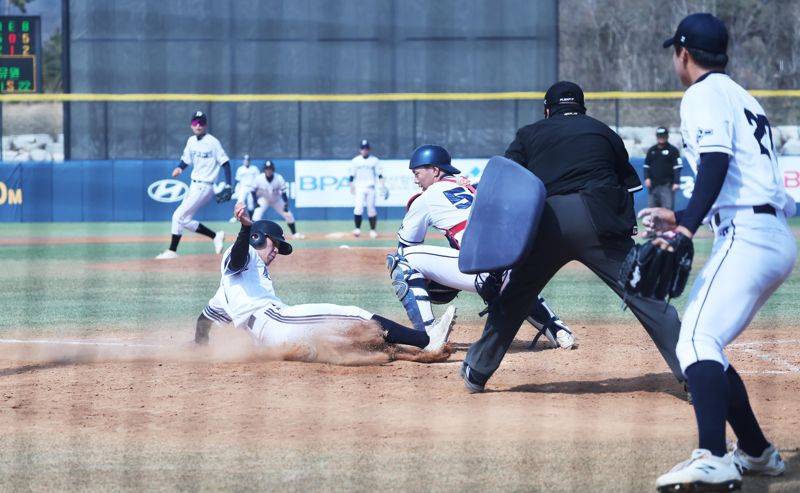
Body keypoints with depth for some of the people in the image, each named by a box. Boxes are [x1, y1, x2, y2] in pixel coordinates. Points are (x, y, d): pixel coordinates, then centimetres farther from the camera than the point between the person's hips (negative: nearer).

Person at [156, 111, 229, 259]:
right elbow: (186, 160, 16)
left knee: (179, 216, -11)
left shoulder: (212, 142, -13)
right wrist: (180, 168, -8)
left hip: (204, 187, -8)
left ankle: (172, 251, -4)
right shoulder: (191, 141, 9)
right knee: (184, 219, 8)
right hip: (193, 186, 8)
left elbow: (225, 163, -12)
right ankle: (215, 236, 16)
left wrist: (228, 185, -20)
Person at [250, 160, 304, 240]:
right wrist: (256, 202, -18)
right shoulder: (259, 179, -26)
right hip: (263, 199, -1)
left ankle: (294, 234, 17)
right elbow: (253, 190, -12)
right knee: (257, 215, -25)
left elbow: (283, 191, -19)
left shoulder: (279, 178, -25)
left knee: (288, 215, 0)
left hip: (276, 200, 1)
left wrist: (286, 203, -26)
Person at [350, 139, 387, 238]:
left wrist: (383, 186, -7)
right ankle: (357, 229, -7)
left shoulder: (374, 160, 6)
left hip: (371, 188, 1)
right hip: (359, 188, -1)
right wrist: (351, 187, -2)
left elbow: (379, 174, 3)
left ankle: (372, 230, 7)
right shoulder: (355, 161, 6)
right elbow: (352, 175, 7)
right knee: (358, 208, -14)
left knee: (371, 210, 0)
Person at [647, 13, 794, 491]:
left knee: (697, 340, -23)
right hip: (778, 239, 10)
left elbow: (716, 163, -18)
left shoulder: (704, 95, -1)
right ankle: (757, 452, 23)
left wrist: (689, 225, -29)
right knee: (705, 343, 19)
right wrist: (681, 217, 36)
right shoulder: (743, 98, 27)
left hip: (747, 236, -10)